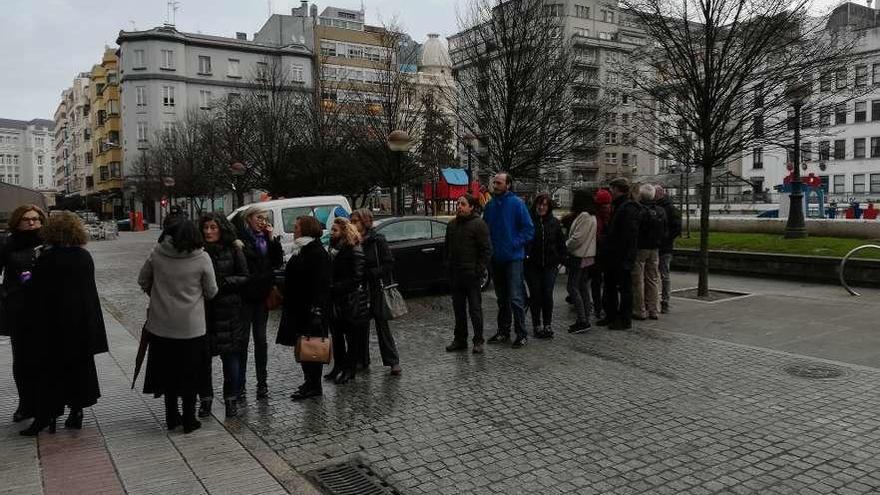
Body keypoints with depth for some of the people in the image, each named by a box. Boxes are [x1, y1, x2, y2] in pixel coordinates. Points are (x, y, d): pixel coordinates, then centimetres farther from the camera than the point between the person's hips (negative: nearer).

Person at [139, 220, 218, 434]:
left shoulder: (157, 254, -5)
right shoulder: (202, 258, -13)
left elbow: (143, 281, 7)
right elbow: (212, 292, -4)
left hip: (161, 325, 3)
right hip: (191, 327, -3)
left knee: (168, 371, 17)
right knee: (191, 375, 11)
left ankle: (171, 417, 27)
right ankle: (189, 420, 17)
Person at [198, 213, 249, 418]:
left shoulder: (233, 250, -1)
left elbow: (244, 278, -1)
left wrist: (222, 282, -12)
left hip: (228, 310, -1)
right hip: (202, 310, 1)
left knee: (230, 356, 5)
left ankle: (231, 399, 19)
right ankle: (205, 399, 22)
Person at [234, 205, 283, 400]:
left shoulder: (267, 238, 9)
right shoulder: (239, 237, -8)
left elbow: (278, 262, 0)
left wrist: (272, 239, -5)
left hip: (262, 295, 5)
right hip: (245, 295, -4)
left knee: (261, 339, 9)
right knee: (243, 339, 2)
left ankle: (262, 382, 16)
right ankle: (240, 383, 10)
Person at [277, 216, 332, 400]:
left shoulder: (317, 252, -16)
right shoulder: (301, 250, 15)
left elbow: (321, 285, -22)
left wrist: (316, 312, -27)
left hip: (310, 309, -10)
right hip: (298, 309, 10)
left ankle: (313, 385, 8)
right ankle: (310, 383, 24)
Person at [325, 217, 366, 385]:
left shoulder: (354, 251, -14)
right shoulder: (333, 248, 9)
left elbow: (356, 278, -19)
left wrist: (334, 288, -20)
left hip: (350, 301, -8)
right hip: (335, 301, 8)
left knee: (352, 337, 4)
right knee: (337, 335, 15)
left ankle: (349, 369, 14)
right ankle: (338, 366, 27)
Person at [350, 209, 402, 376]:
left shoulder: (377, 240, -8)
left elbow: (389, 263, -10)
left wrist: (370, 273, -17)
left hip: (376, 289, -4)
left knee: (382, 324, -1)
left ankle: (393, 361, 8)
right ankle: (362, 360, 23)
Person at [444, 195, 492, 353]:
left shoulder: (479, 224, -8)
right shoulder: (452, 224, 13)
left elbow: (487, 250, -10)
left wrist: (480, 269, -14)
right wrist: (448, 265, 13)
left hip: (471, 274, -6)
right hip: (455, 274, 7)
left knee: (475, 308, 0)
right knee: (458, 308, 13)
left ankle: (478, 341, 9)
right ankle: (460, 339, 22)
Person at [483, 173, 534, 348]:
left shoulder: (517, 203, -7)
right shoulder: (490, 205, 9)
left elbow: (529, 229, -8)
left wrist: (515, 244, -15)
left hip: (513, 258, -6)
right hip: (496, 258, 6)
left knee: (515, 298, -7)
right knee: (501, 298, 15)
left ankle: (522, 334, 3)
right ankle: (503, 331, 25)